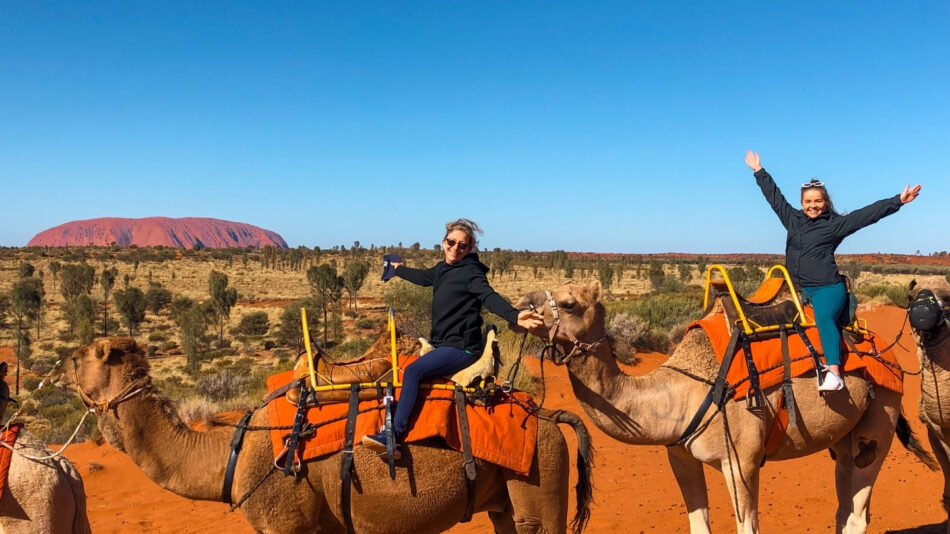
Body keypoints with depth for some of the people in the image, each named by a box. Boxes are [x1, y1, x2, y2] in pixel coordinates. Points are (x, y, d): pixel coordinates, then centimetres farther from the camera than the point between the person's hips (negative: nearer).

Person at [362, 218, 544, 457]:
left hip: (462, 347, -9)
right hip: (442, 345, 9)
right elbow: (421, 277, 34)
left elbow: (490, 297, -27)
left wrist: (515, 316, -47)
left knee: (413, 371, -23)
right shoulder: (442, 270, 12)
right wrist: (397, 269, 53)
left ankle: (393, 436, -23)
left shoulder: (471, 272, -11)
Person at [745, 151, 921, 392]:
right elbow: (774, 196, 23)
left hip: (828, 287, -8)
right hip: (802, 288, 8)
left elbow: (869, 213, -5)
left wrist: (898, 201, -13)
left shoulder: (834, 224, 1)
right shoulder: (792, 219, 13)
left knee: (824, 317, -31)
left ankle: (834, 372, -43)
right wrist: (759, 171, 30)